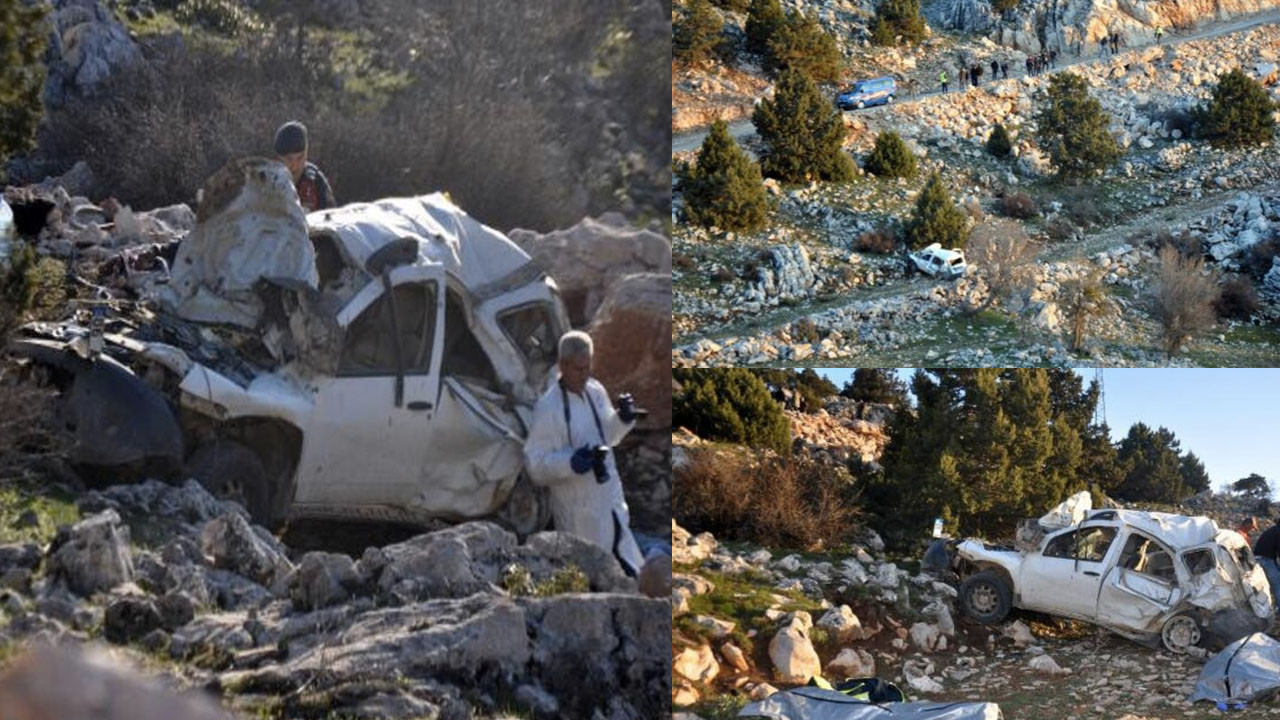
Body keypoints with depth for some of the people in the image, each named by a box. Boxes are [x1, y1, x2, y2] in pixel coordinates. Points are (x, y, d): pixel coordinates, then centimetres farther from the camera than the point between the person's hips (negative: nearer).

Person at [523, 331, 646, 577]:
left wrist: (622, 419, 0)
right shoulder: (547, 408, -18)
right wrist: (570, 462, -31)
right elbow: (535, 465, -16)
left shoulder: (596, 391, 4)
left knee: (627, 571, 15)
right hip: (579, 516, -7)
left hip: (611, 501, 7)